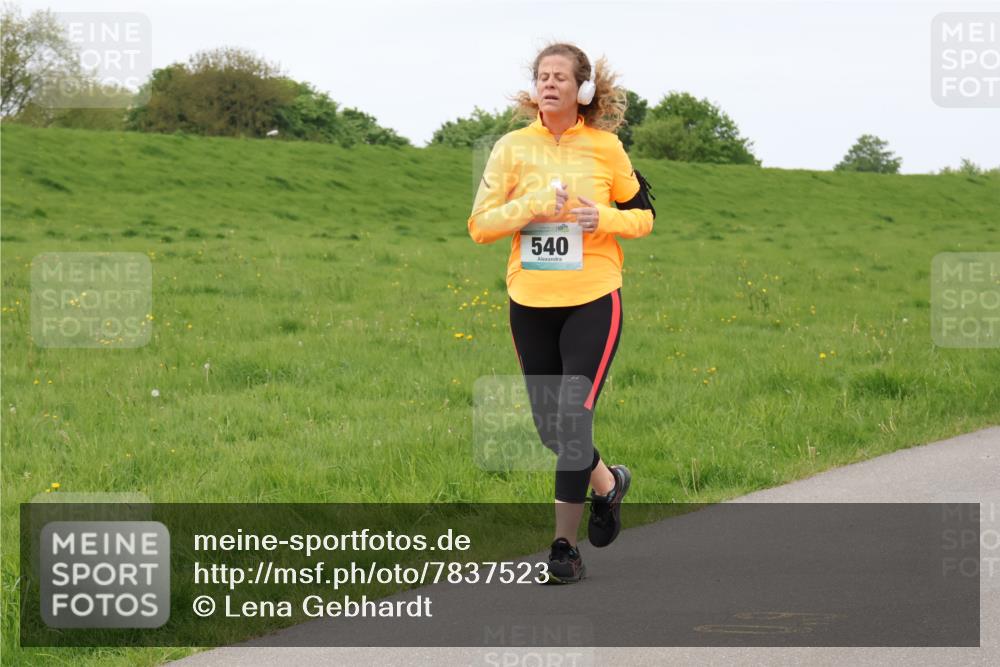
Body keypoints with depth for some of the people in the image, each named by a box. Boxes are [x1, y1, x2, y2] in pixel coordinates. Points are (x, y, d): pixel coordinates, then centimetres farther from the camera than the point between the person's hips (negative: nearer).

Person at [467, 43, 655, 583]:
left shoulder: (604, 146, -1)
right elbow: (480, 225, -2)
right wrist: (532, 206, -17)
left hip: (593, 302, -3)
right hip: (530, 305, 3)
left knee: (574, 419, -10)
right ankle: (606, 483, 40)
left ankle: (564, 544, -2)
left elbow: (643, 214, 9)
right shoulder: (513, 147, 1)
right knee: (549, 425, 10)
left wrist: (605, 219, -11)